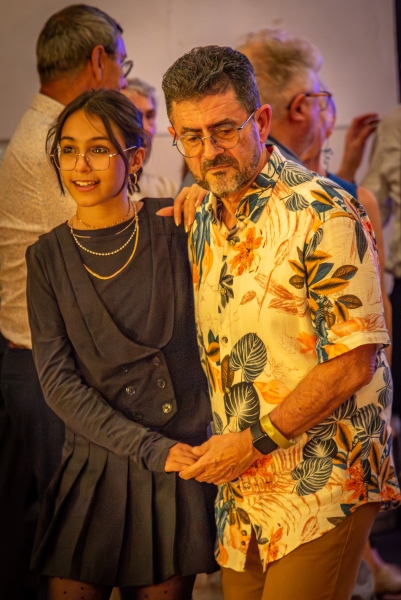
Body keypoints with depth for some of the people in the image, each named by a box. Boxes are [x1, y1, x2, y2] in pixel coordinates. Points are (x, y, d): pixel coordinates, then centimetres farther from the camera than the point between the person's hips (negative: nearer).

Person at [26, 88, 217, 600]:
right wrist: (150, 448, -14)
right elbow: (58, 381, -4)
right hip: (96, 468, 1)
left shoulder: (173, 226, -2)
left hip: (182, 468, -1)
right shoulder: (48, 257, 2)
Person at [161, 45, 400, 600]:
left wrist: (256, 441, -14)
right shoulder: (205, 221, 10)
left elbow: (353, 364, -17)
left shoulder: (324, 215, -14)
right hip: (241, 490, 7)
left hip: (322, 487, -7)